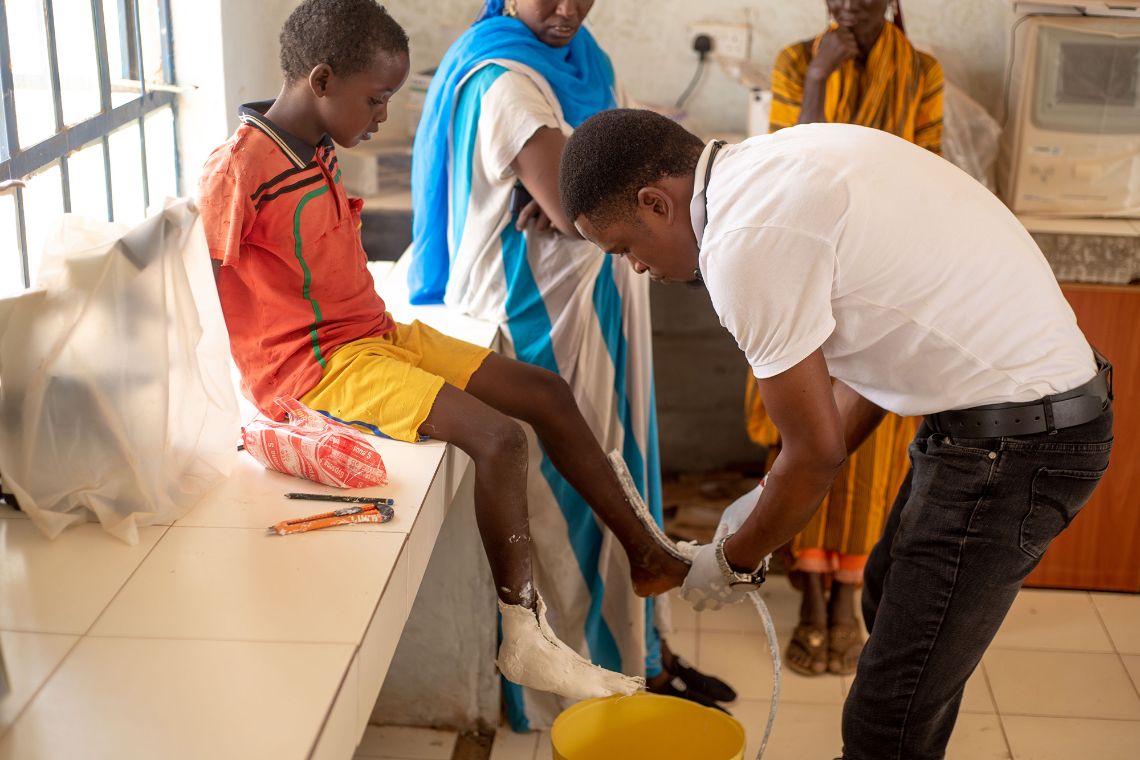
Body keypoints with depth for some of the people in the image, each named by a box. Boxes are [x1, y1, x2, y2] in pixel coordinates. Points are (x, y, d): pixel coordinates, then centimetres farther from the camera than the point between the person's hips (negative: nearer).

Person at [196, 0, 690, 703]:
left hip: (377, 333, 9)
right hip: (315, 364, -9)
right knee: (498, 437, -23)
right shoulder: (237, 172, -18)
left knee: (545, 392, 5)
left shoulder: (320, 151, 8)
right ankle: (525, 642, -10)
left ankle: (647, 555, 16)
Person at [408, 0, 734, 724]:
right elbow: (576, 210, -25)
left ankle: (634, 650, 30)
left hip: (599, 309, 8)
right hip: (538, 321, -8)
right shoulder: (501, 79, -18)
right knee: (554, 494, 2)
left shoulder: (589, 59, 11)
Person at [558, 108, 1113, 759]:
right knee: (891, 601, 28)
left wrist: (735, 563, 4)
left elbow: (817, 454, -14)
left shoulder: (746, 243, -22)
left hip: (1015, 434, -10)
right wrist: (769, 503, 17)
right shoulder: (770, 166, 7)